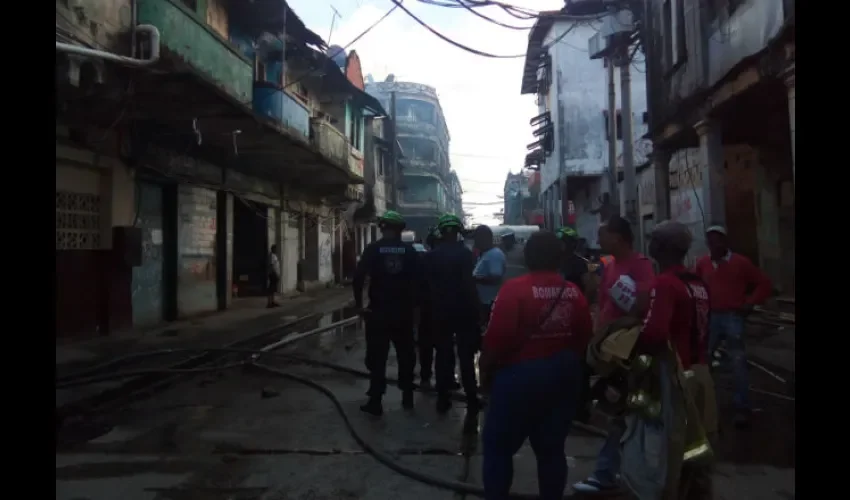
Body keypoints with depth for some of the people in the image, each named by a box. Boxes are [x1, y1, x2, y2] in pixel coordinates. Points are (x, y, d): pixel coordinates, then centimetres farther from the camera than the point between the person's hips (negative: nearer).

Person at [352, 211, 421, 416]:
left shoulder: (373, 248, -5)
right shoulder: (409, 250, 1)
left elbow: (358, 277, -14)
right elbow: (419, 278, -3)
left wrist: (359, 303, -6)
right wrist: (415, 305, 6)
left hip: (379, 311, -2)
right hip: (404, 311, 2)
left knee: (377, 356, 5)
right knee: (406, 354, 15)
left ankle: (375, 401, 6)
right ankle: (407, 396, 22)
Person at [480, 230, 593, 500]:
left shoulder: (515, 288, -16)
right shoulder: (574, 292, 0)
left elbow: (497, 337, -18)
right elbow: (585, 338, 5)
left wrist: (486, 365, -1)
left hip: (520, 374, -5)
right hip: (564, 375, 5)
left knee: (498, 445, 9)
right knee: (551, 448, 15)